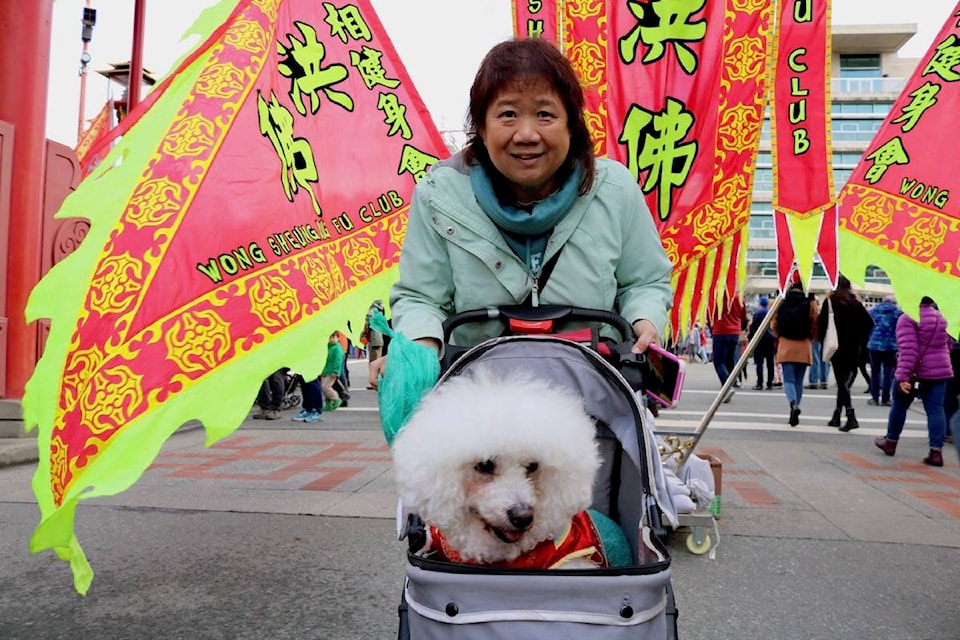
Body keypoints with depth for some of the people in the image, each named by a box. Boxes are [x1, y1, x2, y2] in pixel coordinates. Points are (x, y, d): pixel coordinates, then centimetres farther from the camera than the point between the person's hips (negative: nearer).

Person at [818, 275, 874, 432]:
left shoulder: (830, 301, -2)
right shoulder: (856, 302, 6)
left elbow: (822, 323, -9)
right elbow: (869, 323, 2)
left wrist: (823, 341, 2)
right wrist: (862, 343, 7)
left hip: (836, 347, -3)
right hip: (853, 349, 3)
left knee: (842, 382, -3)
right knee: (845, 382, 11)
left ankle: (851, 417, -15)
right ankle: (837, 416, 17)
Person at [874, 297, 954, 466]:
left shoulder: (907, 318, -13)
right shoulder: (940, 317, 11)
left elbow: (908, 350, -20)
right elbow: (947, 345, 20)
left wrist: (903, 375, -22)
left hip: (915, 371, -5)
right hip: (939, 370, 5)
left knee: (900, 406, 12)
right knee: (935, 409, 3)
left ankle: (890, 442, 26)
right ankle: (936, 452, -3)